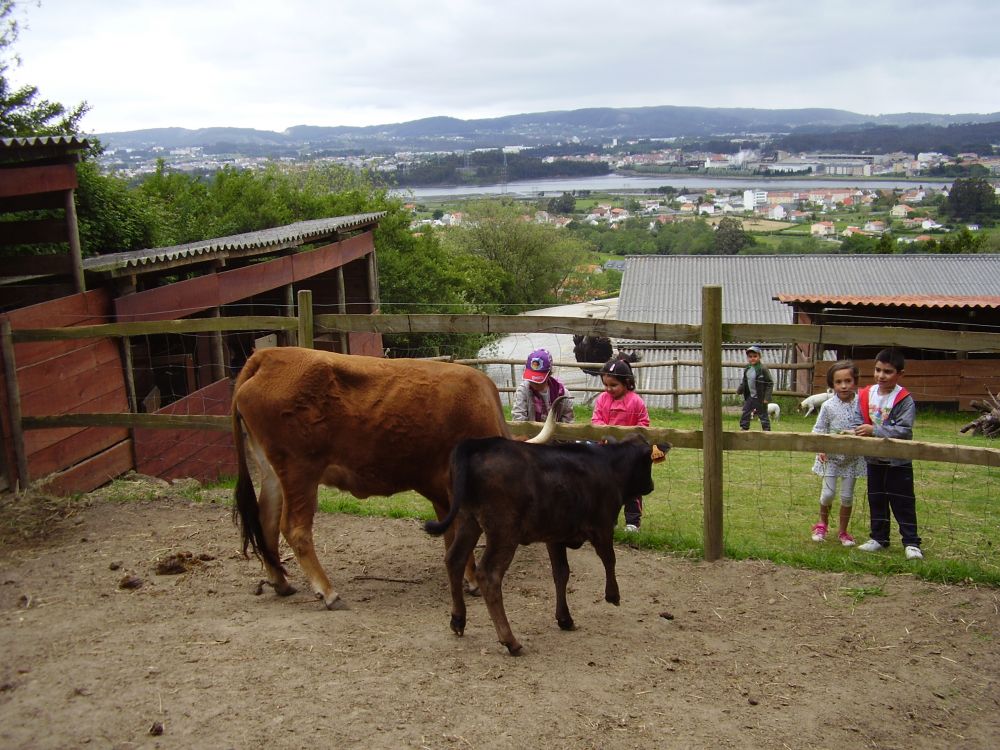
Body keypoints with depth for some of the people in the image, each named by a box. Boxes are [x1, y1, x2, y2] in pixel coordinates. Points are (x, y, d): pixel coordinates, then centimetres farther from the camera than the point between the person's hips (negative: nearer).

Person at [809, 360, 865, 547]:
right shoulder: (828, 406, -9)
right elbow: (818, 430, -4)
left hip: (852, 457, 1)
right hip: (831, 456, -1)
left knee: (847, 496, 7)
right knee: (828, 493, -1)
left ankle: (842, 530, 24)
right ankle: (823, 523, 26)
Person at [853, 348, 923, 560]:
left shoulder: (904, 399, -16)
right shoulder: (865, 395, -3)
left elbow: (904, 430, -21)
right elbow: (860, 420, 3)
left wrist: (874, 430, -27)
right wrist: (860, 431, -19)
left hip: (898, 460, -5)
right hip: (874, 459, 5)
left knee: (903, 502, 1)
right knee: (876, 500, 14)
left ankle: (911, 542, 8)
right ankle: (879, 538, 26)